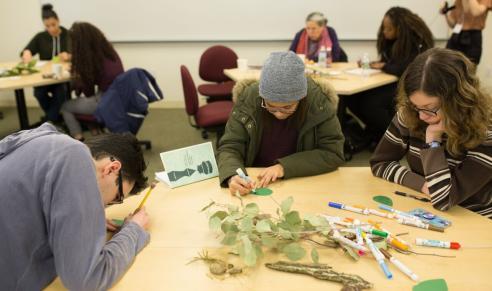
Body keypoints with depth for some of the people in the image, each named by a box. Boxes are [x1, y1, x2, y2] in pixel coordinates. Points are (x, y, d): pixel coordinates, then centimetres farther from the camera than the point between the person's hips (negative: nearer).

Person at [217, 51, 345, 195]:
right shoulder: (247, 99, -12)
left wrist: (284, 167, -21)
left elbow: (333, 153, -11)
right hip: (254, 184, 1)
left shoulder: (319, 103, -14)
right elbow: (229, 147, -8)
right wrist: (232, 176, -29)